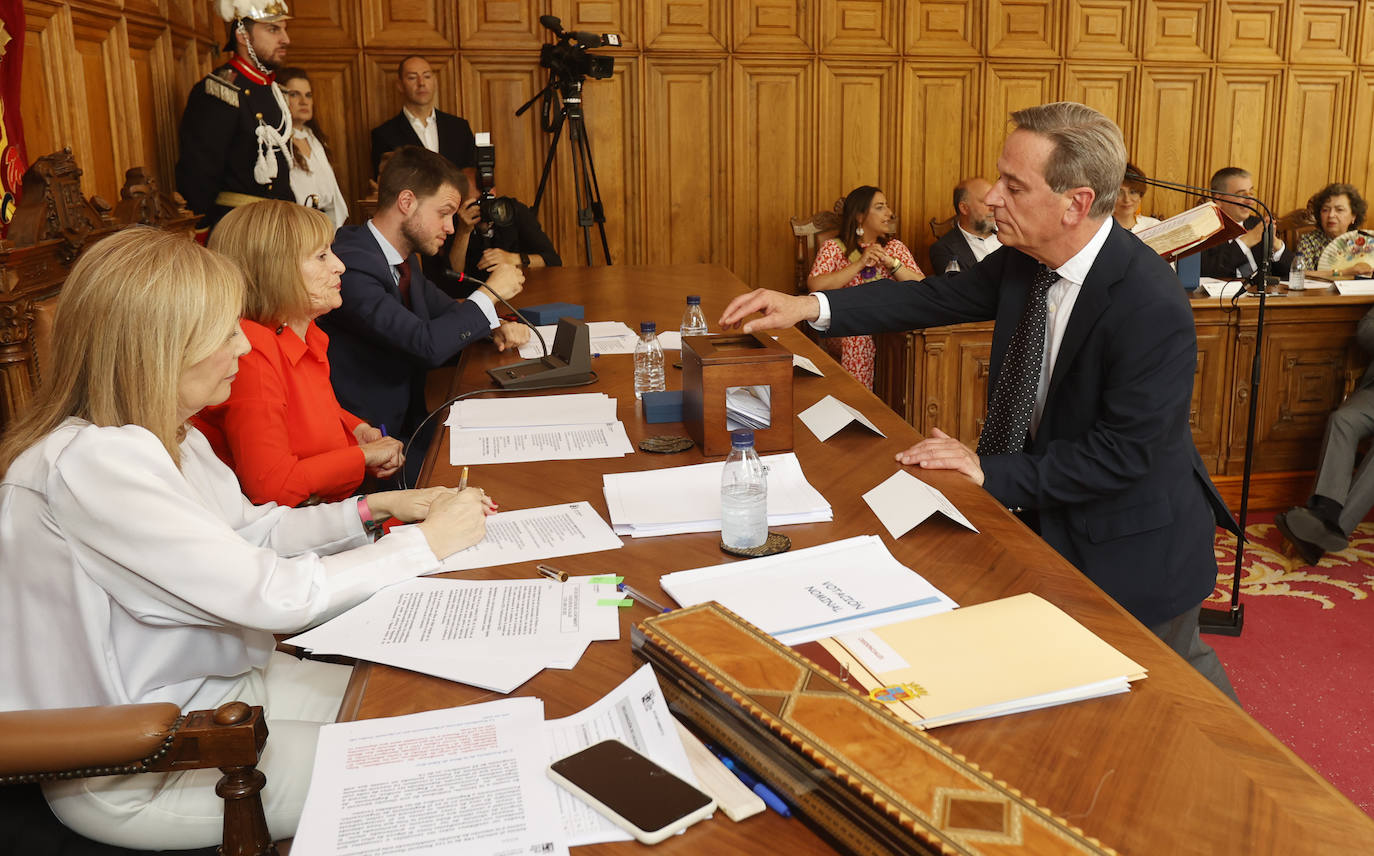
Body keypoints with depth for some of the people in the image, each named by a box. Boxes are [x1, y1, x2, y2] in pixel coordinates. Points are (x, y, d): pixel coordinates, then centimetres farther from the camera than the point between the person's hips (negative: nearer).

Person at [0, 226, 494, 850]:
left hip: (207, 686, 9)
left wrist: (372, 510, -2)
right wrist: (426, 544, -20)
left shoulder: (158, 433, -1)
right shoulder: (89, 465, -31)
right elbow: (272, 594, -30)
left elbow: (251, 531, 11)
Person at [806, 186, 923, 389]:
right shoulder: (833, 248, 8)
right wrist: (860, 264, -10)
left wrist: (891, 263, -7)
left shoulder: (896, 247, 18)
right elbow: (815, 286, -12)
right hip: (850, 332, -4)